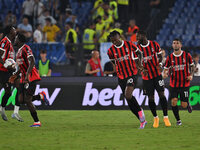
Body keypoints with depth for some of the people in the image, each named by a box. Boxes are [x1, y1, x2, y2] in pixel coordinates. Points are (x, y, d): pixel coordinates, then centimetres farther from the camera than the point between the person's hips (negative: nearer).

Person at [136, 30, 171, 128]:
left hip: (157, 74, 0)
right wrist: (143, 69, -21)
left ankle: (165, 117, 0)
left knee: (161, 94, -7)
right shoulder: (137, 48, -5)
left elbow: (160, 56, 8)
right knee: (150, 98, -1)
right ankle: (155, 118, 16)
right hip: (146, 76, 0)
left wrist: (158, 64, -14)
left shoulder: (154, 45, -4)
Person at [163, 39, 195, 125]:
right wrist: (165, 74, -16)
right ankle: (178, 120, 6)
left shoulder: (187, 55, -2)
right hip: (173, 84, 1)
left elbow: (192, 66, 10)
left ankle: (188, 104, 36)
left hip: (185, 83, -1)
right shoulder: (170, 57, 0)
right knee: (173, 102, -14)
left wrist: (191, 75, -6)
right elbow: (166, 69, 7)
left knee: (184, 105, -3)